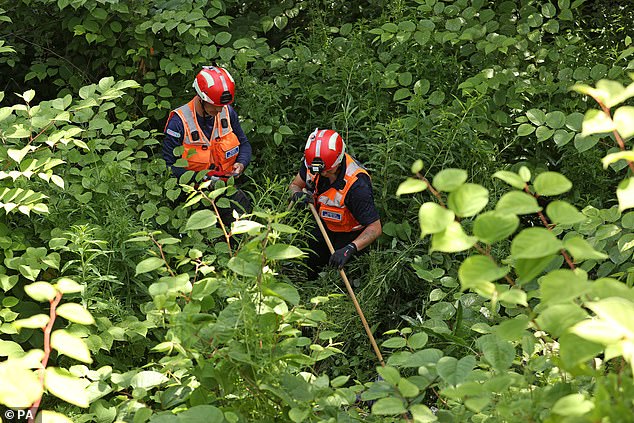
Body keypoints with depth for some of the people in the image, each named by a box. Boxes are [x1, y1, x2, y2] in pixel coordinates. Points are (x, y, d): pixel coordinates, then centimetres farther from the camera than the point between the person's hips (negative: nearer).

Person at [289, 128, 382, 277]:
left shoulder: (356, 185, -39)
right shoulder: (312, 162, -22)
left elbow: (375, 228, -34)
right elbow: (295, 185, -2)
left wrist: (350, 249, -49)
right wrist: (297, 194, -28)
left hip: (349, 235, -5)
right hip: (324, 225, 5)